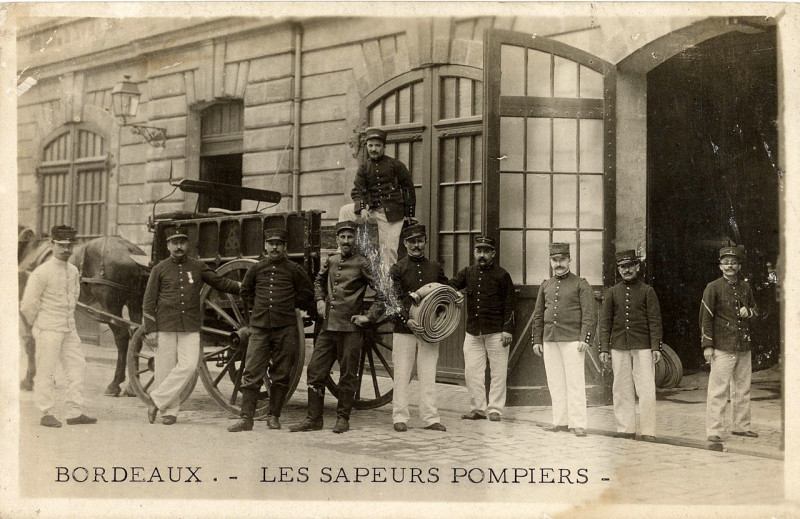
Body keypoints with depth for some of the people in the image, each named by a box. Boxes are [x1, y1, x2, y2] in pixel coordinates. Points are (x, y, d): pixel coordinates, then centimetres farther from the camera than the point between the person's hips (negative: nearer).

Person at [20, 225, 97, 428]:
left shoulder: (73, 271, 9)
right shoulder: (42, 272, -12)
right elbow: (28, 303, -10)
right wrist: (34, 325, 1)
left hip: (69, 329, 7)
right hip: (48, 330, -7)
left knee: (77, 367, 4)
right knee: (46, 372, -1)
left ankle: (74, 413, 10)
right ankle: (46, 414, 7)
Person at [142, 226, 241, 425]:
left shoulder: (198, 267, 10)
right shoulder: (159, 269, 5)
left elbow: (221, 282, 13)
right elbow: (149, 301, 5)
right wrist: (149, 330, -2)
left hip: (191, 328, 1)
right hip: (165, 327, -1)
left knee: (188, 365, -13)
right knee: (165, 369, -1)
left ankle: (157, 400, -3)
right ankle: (169, 411, 11)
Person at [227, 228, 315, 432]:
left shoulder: (294, 270, 3)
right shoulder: (256, 269, 9)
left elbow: (307, 293, 12)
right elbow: (245, 291, 23)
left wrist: (289, 307, 10)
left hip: (286, 329, -1)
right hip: (260, 327, 1)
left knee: (281, 375, 4)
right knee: (251, 373, -4)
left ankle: (273, 416, 15)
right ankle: (246, 418, -2)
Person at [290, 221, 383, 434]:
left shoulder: (361, 264, -4)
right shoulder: (331, 261, 11)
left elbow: (383, 291, -8)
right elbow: (318, 281, 31)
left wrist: (369, 316, -10)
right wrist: (320, 300, 15)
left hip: (350, 328, -5)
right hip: (328, 326, 5)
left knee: (348, 375, 3)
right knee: (314, 371, 5)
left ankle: (343, 419, 14)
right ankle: (313, 418, 13)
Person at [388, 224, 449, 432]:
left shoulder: (435, 268, 14)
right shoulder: (397, 269, 3)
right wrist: (408, 318, -20)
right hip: (404, 329, -3)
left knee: (428, 375, 4)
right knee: (402, 375, 1)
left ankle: (431, 418, 8)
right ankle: (400, 417, 7)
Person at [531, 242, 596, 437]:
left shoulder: (581, 284, -1)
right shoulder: (545, 286, 14)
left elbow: (589, 314, -6)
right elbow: (538, 315, 16)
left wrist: (584, 339, -14)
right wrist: (536, 340, 11)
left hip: (572, 340, -5)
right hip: (550, 341, 5)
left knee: (575, 382, -6)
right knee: (555, 383, 7)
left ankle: (578, 423, -3)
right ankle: (560, 421, 14)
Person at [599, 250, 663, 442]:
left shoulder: (647, 291, 5)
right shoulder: (612, 292, 10)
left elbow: (655, 321, 1)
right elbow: (605, 322, 8)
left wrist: (656, 347, -7)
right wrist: (604, 348, 1)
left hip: (643, 348, -2)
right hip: (619, 348, 2)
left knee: (647, 390, -6)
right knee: (622, 390, 4)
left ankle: (648, 431, -2)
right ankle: (625, 429, 11)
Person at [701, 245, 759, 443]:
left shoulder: (745, 287, 12)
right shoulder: (713, 288, -4)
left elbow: (755, 310, 25)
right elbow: (706, 317, -5)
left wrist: (748, 312, 0)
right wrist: (707, 345, -10)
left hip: (744, 347, 6)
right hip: (723, 347, -6)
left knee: (742, 389, 12)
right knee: (718, 390, -6)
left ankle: (740, 426, 24)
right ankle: (714, 430, -2)